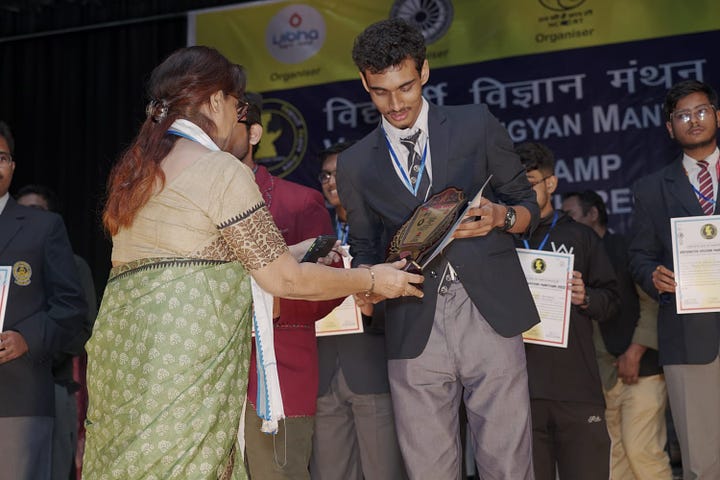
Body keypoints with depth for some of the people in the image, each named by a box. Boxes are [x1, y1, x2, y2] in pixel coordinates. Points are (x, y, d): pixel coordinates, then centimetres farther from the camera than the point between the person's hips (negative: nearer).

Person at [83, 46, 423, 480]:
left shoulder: (134, 171, 16)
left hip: (121, 348, 8)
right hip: (184, 357, -8)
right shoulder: (221, 170, -8)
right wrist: (372, 280, 6)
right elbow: (284, 279, -7)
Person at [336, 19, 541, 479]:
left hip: (489, 316, -1)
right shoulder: (355, 164, 13)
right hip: (413, 332, 2)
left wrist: (501, 216, -10)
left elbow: (527, 206, 13)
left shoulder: (476, 125, 8)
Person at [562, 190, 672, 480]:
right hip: (601, 375, 5)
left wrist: (635, 352, -12)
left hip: (639, 368, -5)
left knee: (640, 450, -12)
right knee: (613, 456, 1)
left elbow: (652, 303, -7)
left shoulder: (627, 247, 0)